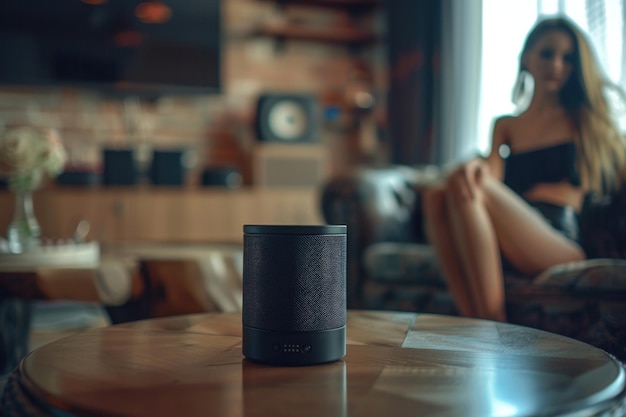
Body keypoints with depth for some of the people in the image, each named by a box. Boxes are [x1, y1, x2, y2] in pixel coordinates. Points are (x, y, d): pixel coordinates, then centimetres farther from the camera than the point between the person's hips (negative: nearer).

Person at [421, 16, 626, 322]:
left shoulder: (585, 119, 21)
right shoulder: (505, 126, 24)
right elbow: (492, 175, 4)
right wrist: (475, 168, -17)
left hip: (563, 244, -3)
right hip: (506, 247, 3)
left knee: (469, 189, -29)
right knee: (435, 196, -25)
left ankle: (492, 320, -34)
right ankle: (471, 320, -32)